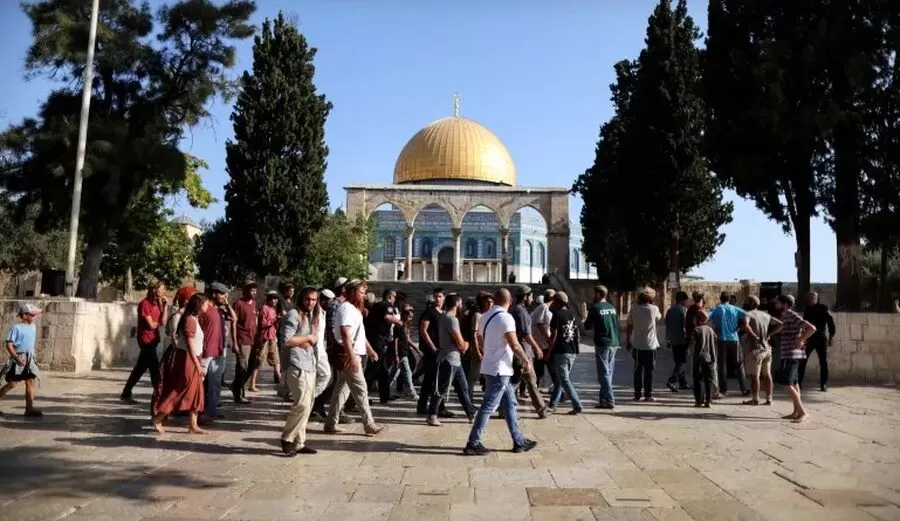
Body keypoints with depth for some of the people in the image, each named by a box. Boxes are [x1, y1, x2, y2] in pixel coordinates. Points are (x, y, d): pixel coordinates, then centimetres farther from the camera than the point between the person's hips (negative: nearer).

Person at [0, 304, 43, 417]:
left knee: (31, 382, 2)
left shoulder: (33, 327, 10)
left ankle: (29, 409, 4)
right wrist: (17, 358, -23)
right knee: (12, 383, -3)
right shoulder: (16, 328, -11)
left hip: (29, 358, 7)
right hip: (18, 358, -6)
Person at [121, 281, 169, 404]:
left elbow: (163, 321, 0)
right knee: (155, 368, -7)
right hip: (146, 340, -8)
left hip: (152, 339, 8)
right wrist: (159, 322, 3)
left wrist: (165, 306, -7)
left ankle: (126, 394, 25)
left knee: (141, 368, 14)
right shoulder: (145, 304, -14)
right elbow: (151, 325, -17)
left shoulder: (157, 303, 10)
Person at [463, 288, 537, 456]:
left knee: (509, 403, 14)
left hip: (490, 367, 9)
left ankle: (518, 441, 20)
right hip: (499, 369, -9)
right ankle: (473, 443, 0)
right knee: (488, 407, -4)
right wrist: (526, 361, -6)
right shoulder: (505, 317, -16)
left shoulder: (484, 317, 9)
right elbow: (514, 344, -19)